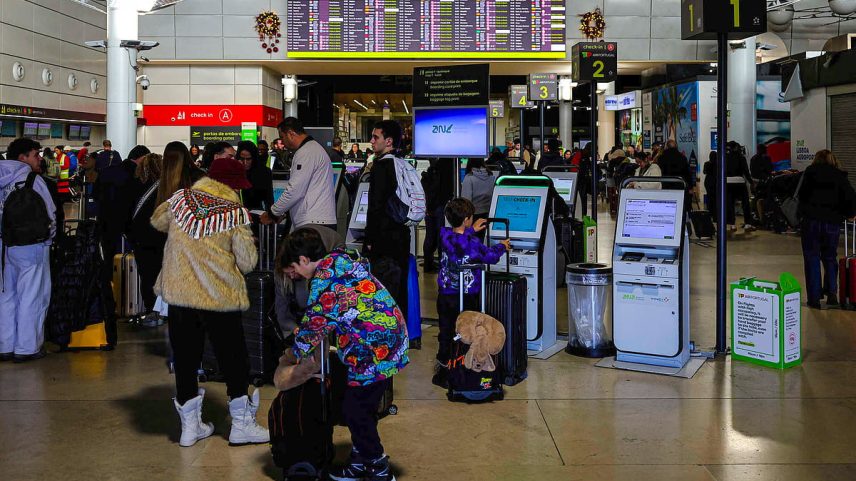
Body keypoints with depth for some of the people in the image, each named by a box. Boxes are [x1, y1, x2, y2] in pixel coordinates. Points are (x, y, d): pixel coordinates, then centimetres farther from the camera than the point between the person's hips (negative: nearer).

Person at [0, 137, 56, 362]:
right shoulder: (32, 181, -11)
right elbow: (48, 215, -10)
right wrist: (49, 235, 6)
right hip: (32, 247, -7)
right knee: (32, 297, 1)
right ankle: (27, 347, 5)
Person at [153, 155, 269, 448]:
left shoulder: (181, 199, 2)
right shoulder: (236, 212, -9)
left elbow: (157, 221, 21)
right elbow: (248, 262, -9)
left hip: (179, 295, 4)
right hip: (220, 297, -3)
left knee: (185, 358, 13)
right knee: (232, 359, 10)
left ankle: (190, 426, 22)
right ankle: (241, 425, 19)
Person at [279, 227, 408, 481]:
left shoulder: (324, 279, -16)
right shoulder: (341, 261, 14)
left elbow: (314, 323, -9)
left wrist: (300, 352, 9)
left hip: (374, 351, -10)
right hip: (388, 341, 10)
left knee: (355, 410, 2)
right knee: (362, 408, 18)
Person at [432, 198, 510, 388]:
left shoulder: (444, 235, -4)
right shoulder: (472, 243, -17)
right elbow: (491, 256, -1)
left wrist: (472, 230, 34)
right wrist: (502, 246, 19)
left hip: (444, 295, 5)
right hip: (465, 299, -5)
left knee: (446, 333, 15)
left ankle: (442, 368, 21)